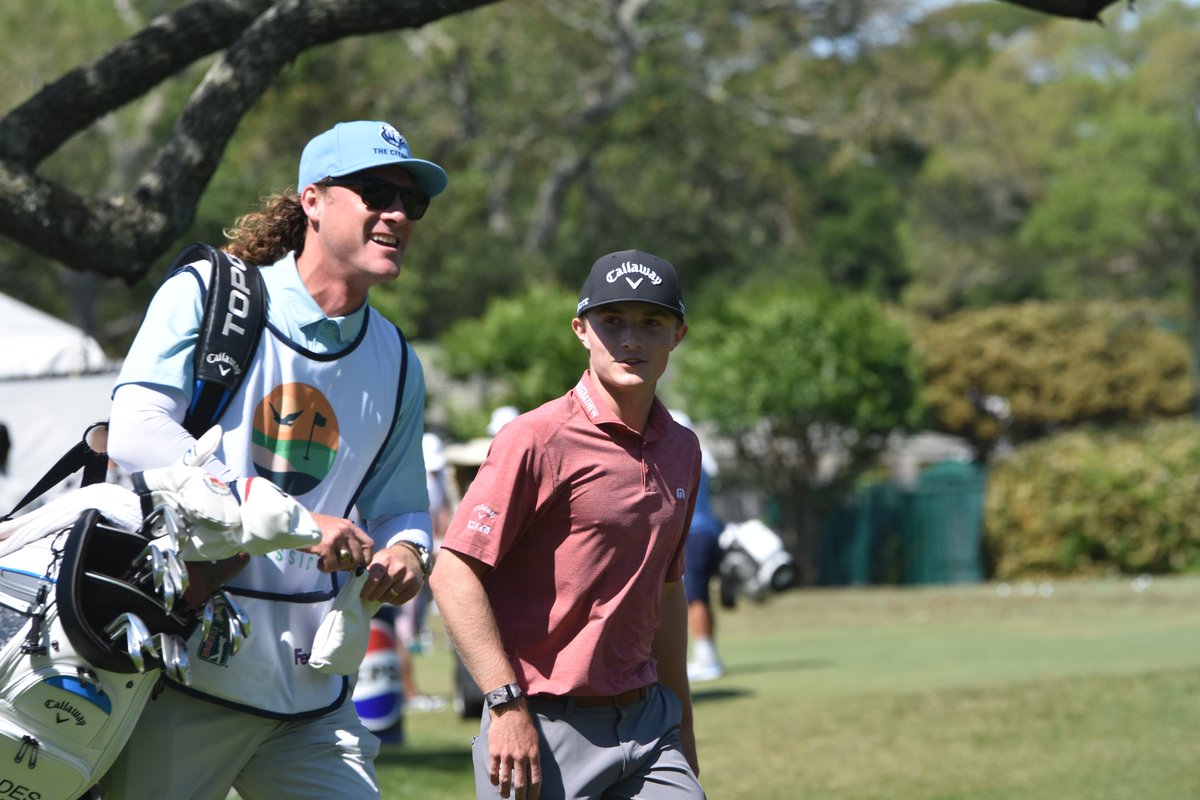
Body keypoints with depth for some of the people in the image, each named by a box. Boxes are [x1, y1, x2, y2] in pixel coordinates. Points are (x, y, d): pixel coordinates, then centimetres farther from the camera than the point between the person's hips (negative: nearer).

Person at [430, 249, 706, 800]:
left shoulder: (680, 449, 12)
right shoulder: (538, 439, -10)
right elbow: (454, 574, -15)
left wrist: (681, 728, 22)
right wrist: (506, 703, -21)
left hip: (646, 722, 6)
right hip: (542, 728, -6)